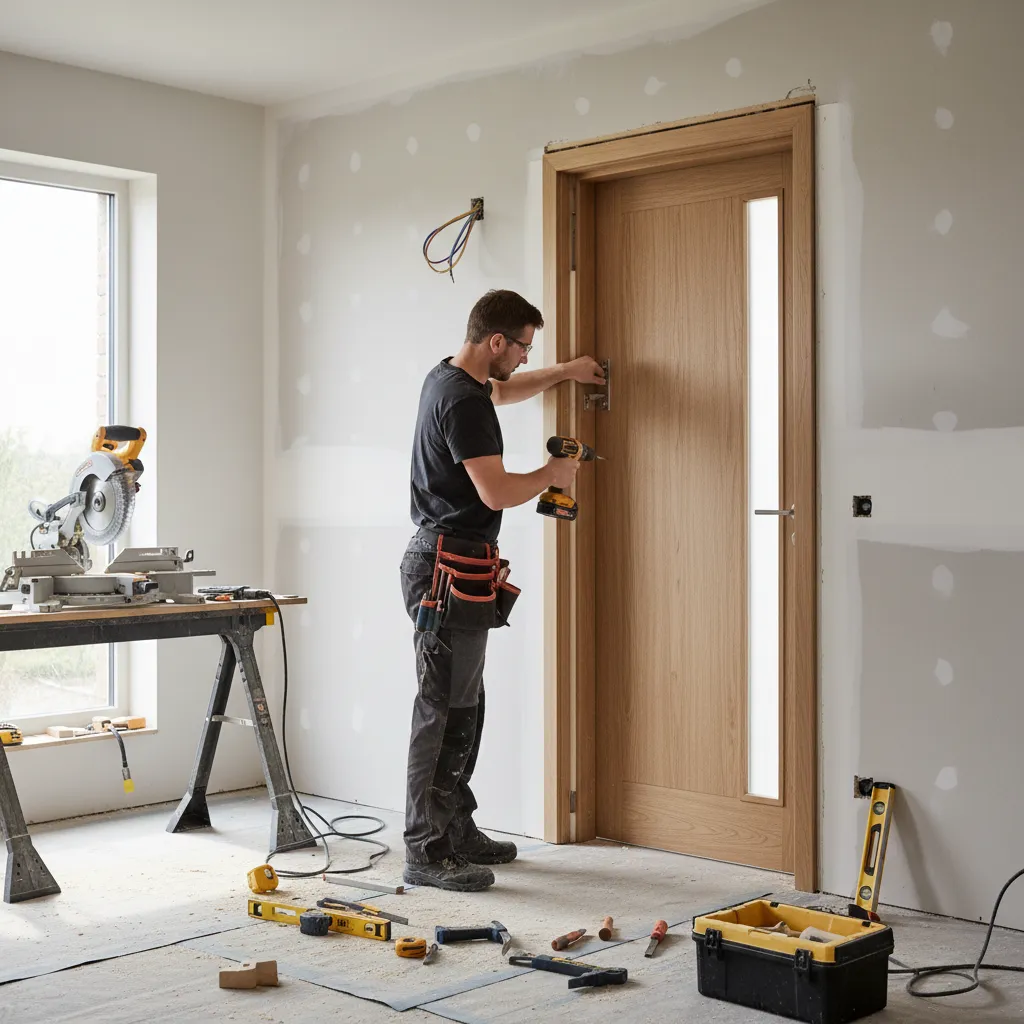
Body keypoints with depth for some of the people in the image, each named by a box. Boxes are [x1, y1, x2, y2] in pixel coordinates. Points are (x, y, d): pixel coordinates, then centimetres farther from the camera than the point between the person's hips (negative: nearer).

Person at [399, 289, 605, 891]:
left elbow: (502, 391, 37)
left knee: (464, 704, 15)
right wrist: (552, 475, -4)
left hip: (445, 563, 11)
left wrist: (565, 373, 37)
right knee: (445, 710, -9)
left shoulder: (447, 378, 14)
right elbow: (497, 491, -22)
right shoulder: (464, 402, -18)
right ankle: (426, 852, -5)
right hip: (451, 565, -11)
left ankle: (456, 829, 23)